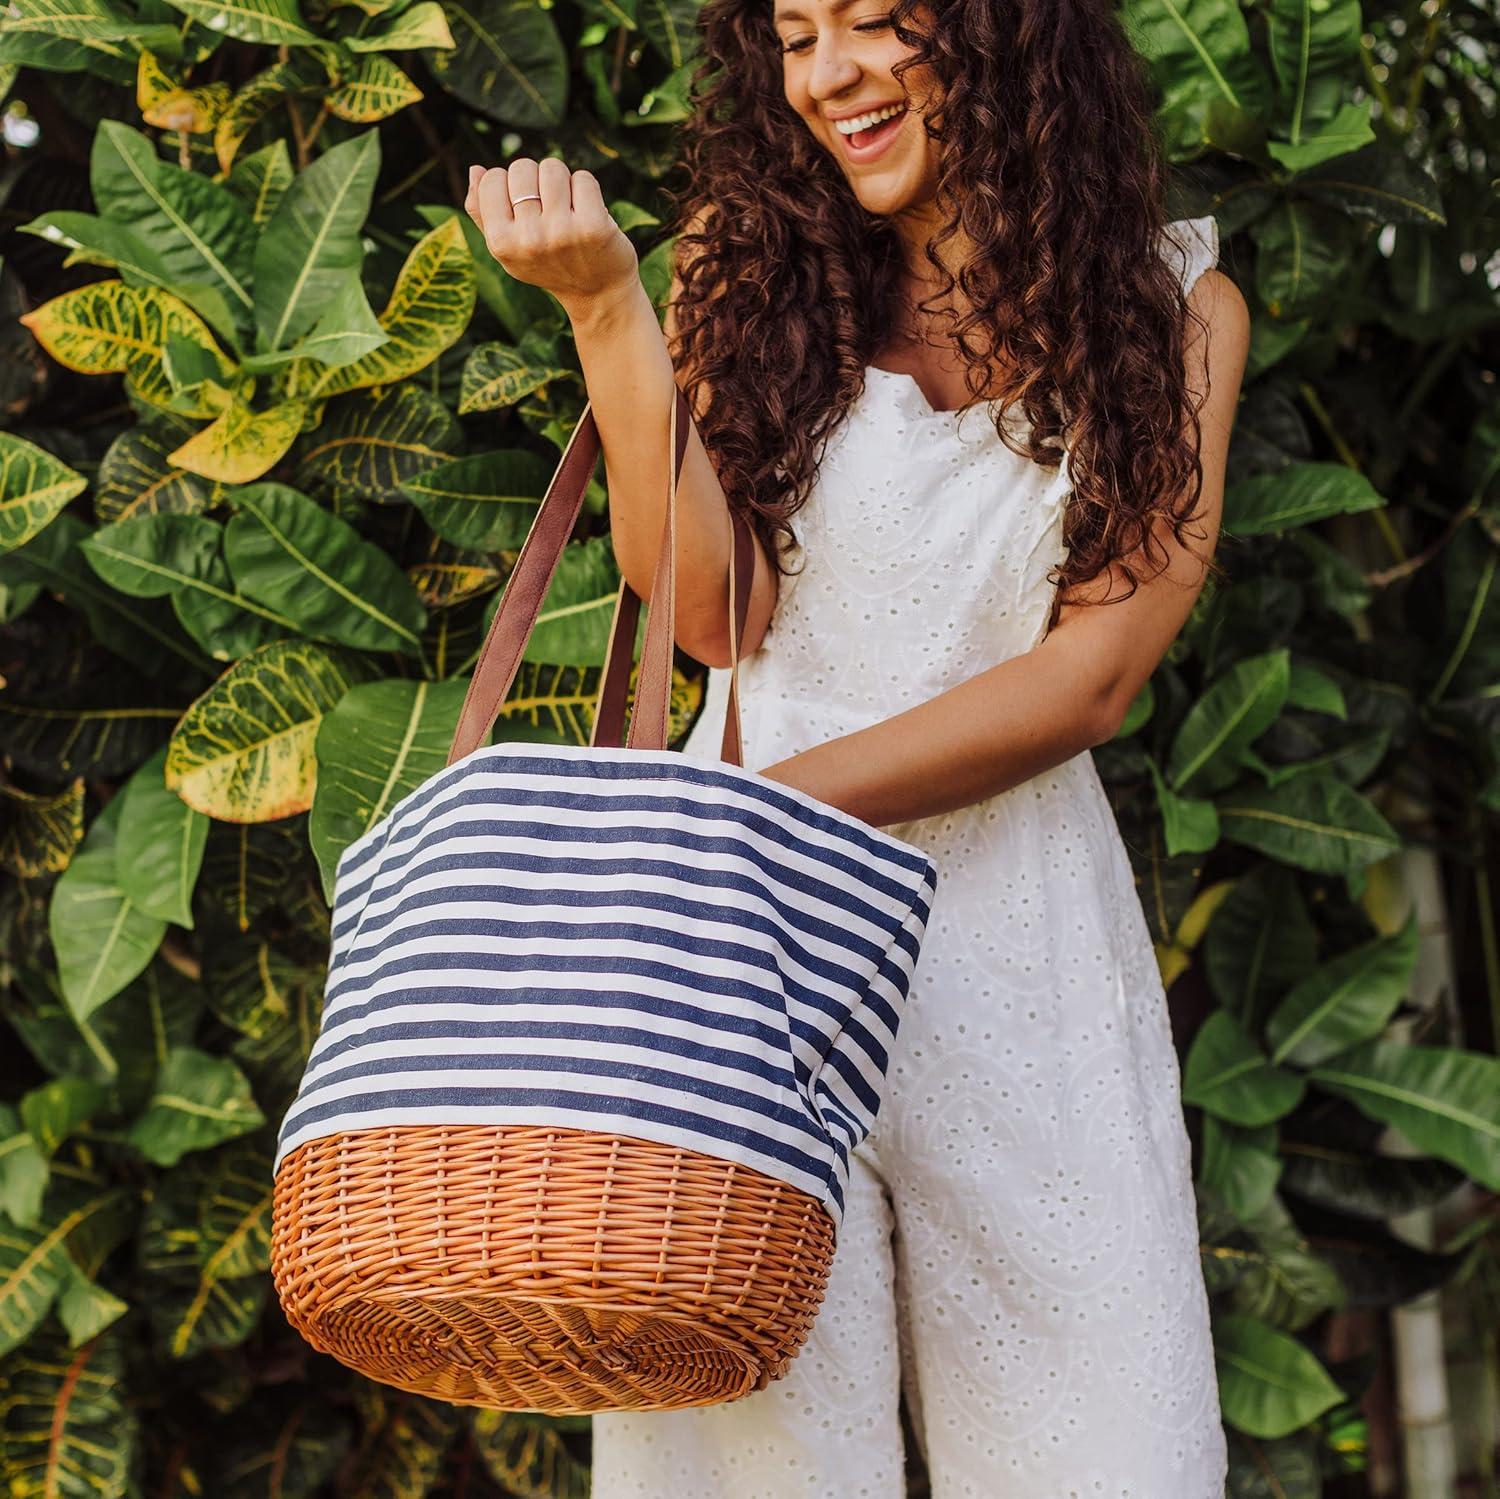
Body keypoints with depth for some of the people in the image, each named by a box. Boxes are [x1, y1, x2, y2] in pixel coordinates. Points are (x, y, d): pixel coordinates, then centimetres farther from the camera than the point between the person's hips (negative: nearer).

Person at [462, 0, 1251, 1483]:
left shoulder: (1174, 305, 7)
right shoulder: (749, 252, 9)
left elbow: (1092, 674, -3)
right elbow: (714, 613, -2)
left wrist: (775, 800, -13)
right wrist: (603, 309, -10)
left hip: (1022, 930, 1)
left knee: (1093, 1442, -2)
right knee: (755, 1426, -8)